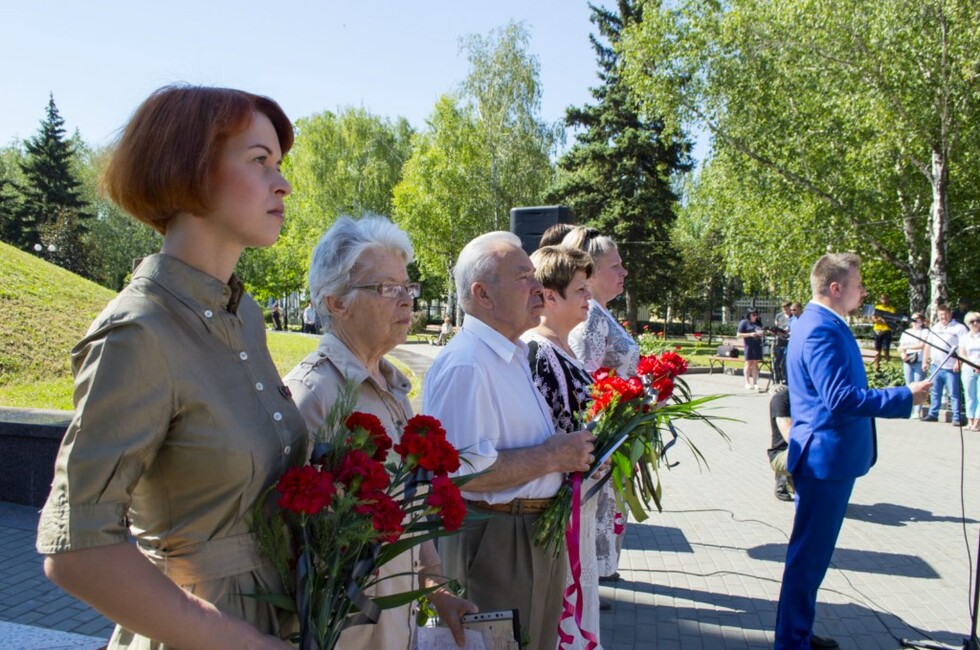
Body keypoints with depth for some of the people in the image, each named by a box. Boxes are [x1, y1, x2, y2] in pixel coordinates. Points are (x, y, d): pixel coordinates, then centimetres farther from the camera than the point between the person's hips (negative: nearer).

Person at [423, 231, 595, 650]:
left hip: (541, 531, 9)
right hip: (494, 541, -9)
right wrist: (552, 457, -22)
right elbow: (461, 470, -31)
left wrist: (573, 448, 5)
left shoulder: (521, 355, 10)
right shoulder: (464, 364, -23)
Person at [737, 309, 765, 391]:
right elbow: (739, 335, -5)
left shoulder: (759, 323, 16)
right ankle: (747, 383, 0)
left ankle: (755, 383, 9)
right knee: (748, 363, -3)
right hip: (749, 345, -5)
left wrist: (762, 333, 3)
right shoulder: (744, 322, -1)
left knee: (755, 364, 6)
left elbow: (761, 333, 27)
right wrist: (750, 334, -15)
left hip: (757, 345, 5)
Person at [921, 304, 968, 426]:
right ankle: (933, 414, 20)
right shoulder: (934, 328, 16)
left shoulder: (959, 328, -5)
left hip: (951, 368, -6)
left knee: (954, 394, -4)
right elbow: (927, 346, 19)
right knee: (935, 392, 12)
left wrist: (958, 362, -18)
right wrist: (925, 361, 13)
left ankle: (957, 417, -1)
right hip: (935, 365, 6)